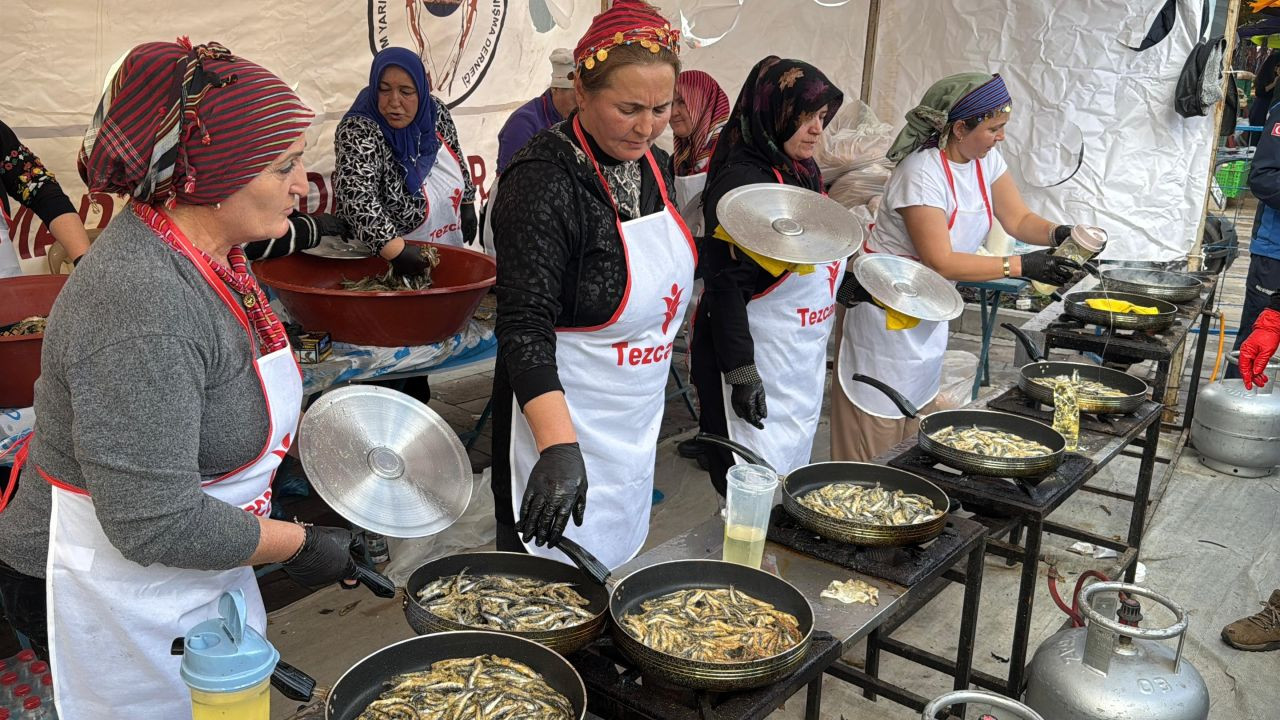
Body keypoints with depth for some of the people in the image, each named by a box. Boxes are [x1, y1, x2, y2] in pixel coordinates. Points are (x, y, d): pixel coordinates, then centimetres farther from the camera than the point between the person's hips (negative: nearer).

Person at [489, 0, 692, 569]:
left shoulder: (653, 165, 2)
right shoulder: (545, 180, -23)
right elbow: (524, 327, -29)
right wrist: (559, 448, -40)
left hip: (638, 421, 8)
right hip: (560, 421, -8)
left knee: (615, 577, 22)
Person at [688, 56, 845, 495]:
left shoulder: (804, 172, 9)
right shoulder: (743, 180, -18)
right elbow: (726, 286, -21)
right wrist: (741, 372, -22)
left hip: (806, 358, 9)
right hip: (758, 360, -9)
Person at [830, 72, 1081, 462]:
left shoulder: (986, 159, -1)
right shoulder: (922, 173, -27)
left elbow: (1018, 219, 4)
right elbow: (941, 262, -29)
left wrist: (1058, 234, -17)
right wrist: (1020, 266, -29)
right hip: (888, 310, -9)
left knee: (916, 423, 16)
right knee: (878, 427, -1)